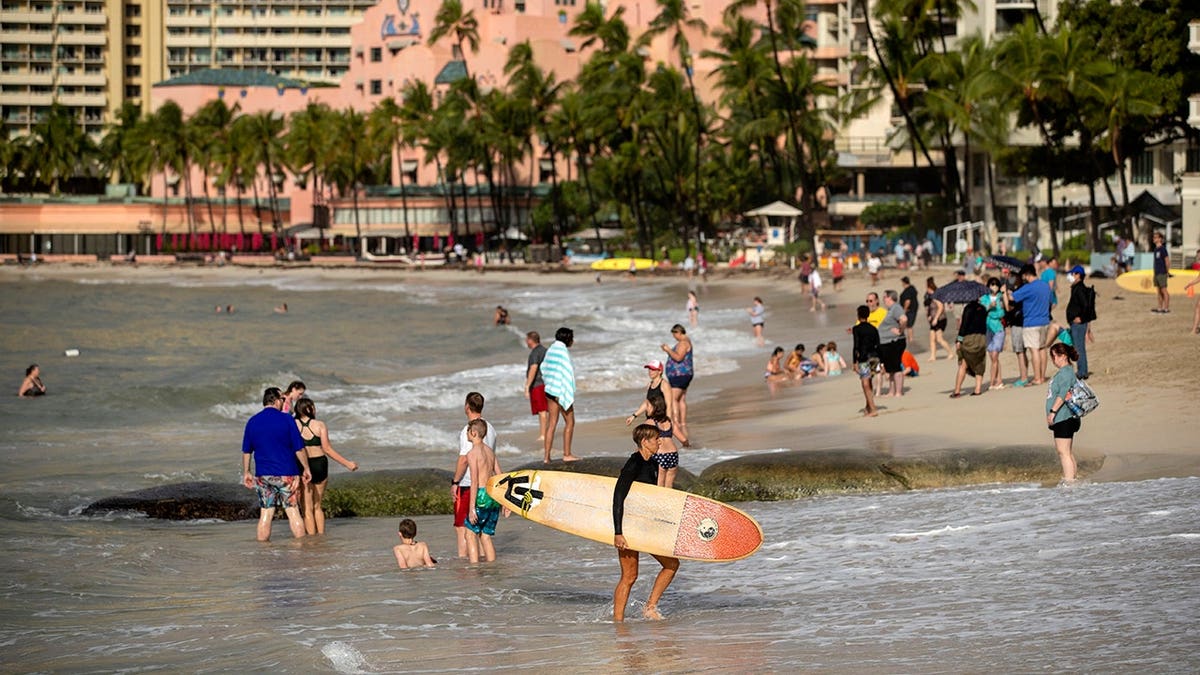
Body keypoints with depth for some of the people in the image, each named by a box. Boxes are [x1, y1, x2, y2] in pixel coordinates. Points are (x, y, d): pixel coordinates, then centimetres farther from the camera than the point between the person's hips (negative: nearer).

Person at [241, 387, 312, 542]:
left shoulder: (252, 422, 4)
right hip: (286, 474, -3)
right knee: (293, 512, 1)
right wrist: (306, 468, 5)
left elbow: (246, 451, 10)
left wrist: (246, 473, 20)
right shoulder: (286, 419, -7)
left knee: (265, 514, 7)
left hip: (263, 475, 3)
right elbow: (299, 448, -6)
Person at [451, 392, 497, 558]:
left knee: (461, 525, -2)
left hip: (467, 484, -7)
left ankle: (462, 556, -4)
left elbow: (464, 459, -20)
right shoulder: (490, 428, 9)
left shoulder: (469, 430, -17)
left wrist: (454, 482, -13)